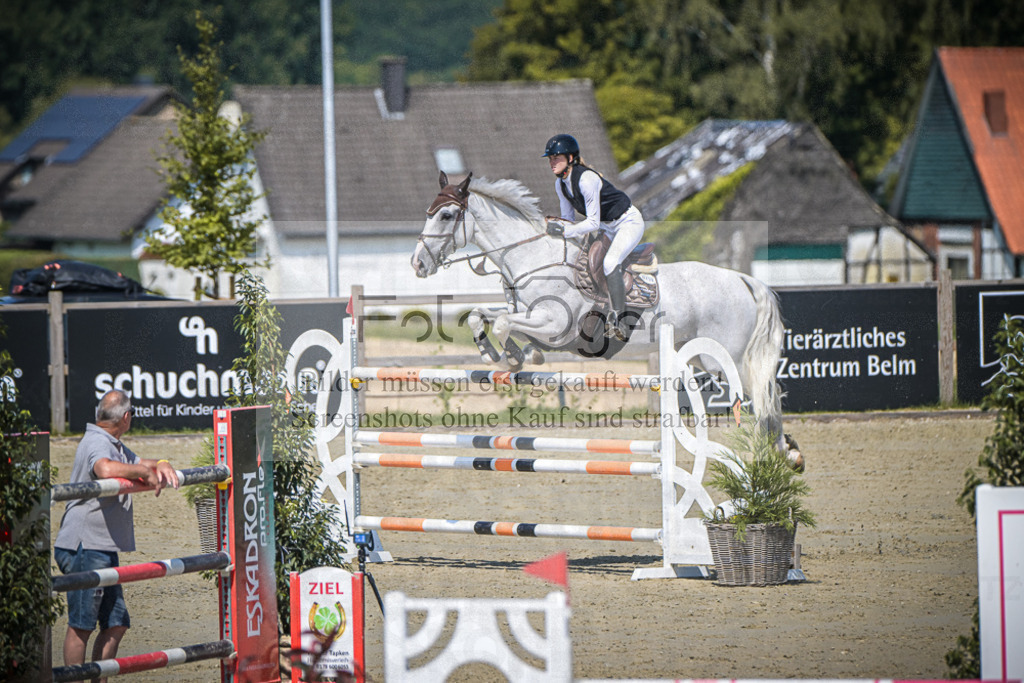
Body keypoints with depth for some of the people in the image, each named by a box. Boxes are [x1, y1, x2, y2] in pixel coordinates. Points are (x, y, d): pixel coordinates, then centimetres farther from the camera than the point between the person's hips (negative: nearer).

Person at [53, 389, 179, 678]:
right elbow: (106, 469, -36)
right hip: (84, 547, -10)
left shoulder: (114, 446, 19)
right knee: (81, 625, -6)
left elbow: (142, 464, 28)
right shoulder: (96, 443, -14)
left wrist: (161, 466, 4)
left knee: (116, 624, 10)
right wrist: (144, 471, -26)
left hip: (104, 550, 10)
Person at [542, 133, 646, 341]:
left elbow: (593, 223, -29)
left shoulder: (586, 179, -29)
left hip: (629, 222, -9)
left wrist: (563, 230, -32)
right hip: (607, 227, 9)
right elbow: (568, 218, 7)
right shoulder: (561, 184, -3)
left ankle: (617, 322, -29)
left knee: (610, 263, -29)